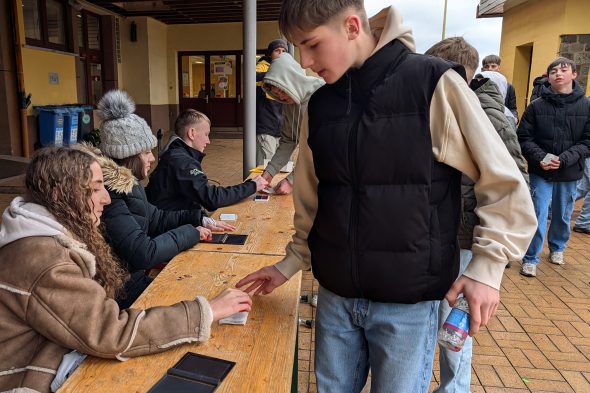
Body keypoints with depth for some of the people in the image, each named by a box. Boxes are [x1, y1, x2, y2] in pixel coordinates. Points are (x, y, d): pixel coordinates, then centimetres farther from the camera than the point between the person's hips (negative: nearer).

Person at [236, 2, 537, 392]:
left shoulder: (433, 84, -12)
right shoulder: (321, 104, 3)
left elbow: (505, 185, -7)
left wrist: (487, 266, -14)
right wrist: (289, 264, 10)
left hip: (407, 301, -4)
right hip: (335, 294, 5)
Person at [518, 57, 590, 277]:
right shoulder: (536, 106, -5)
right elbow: (524, 138, -4)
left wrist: (564, 159, -19)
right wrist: (540, 158, -18)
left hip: (570, 173, 2)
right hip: (540, 172, -1)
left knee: (563, 215, 17)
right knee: (537, 215, -1)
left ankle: (557, 248, 41)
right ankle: (530, 258, 12)